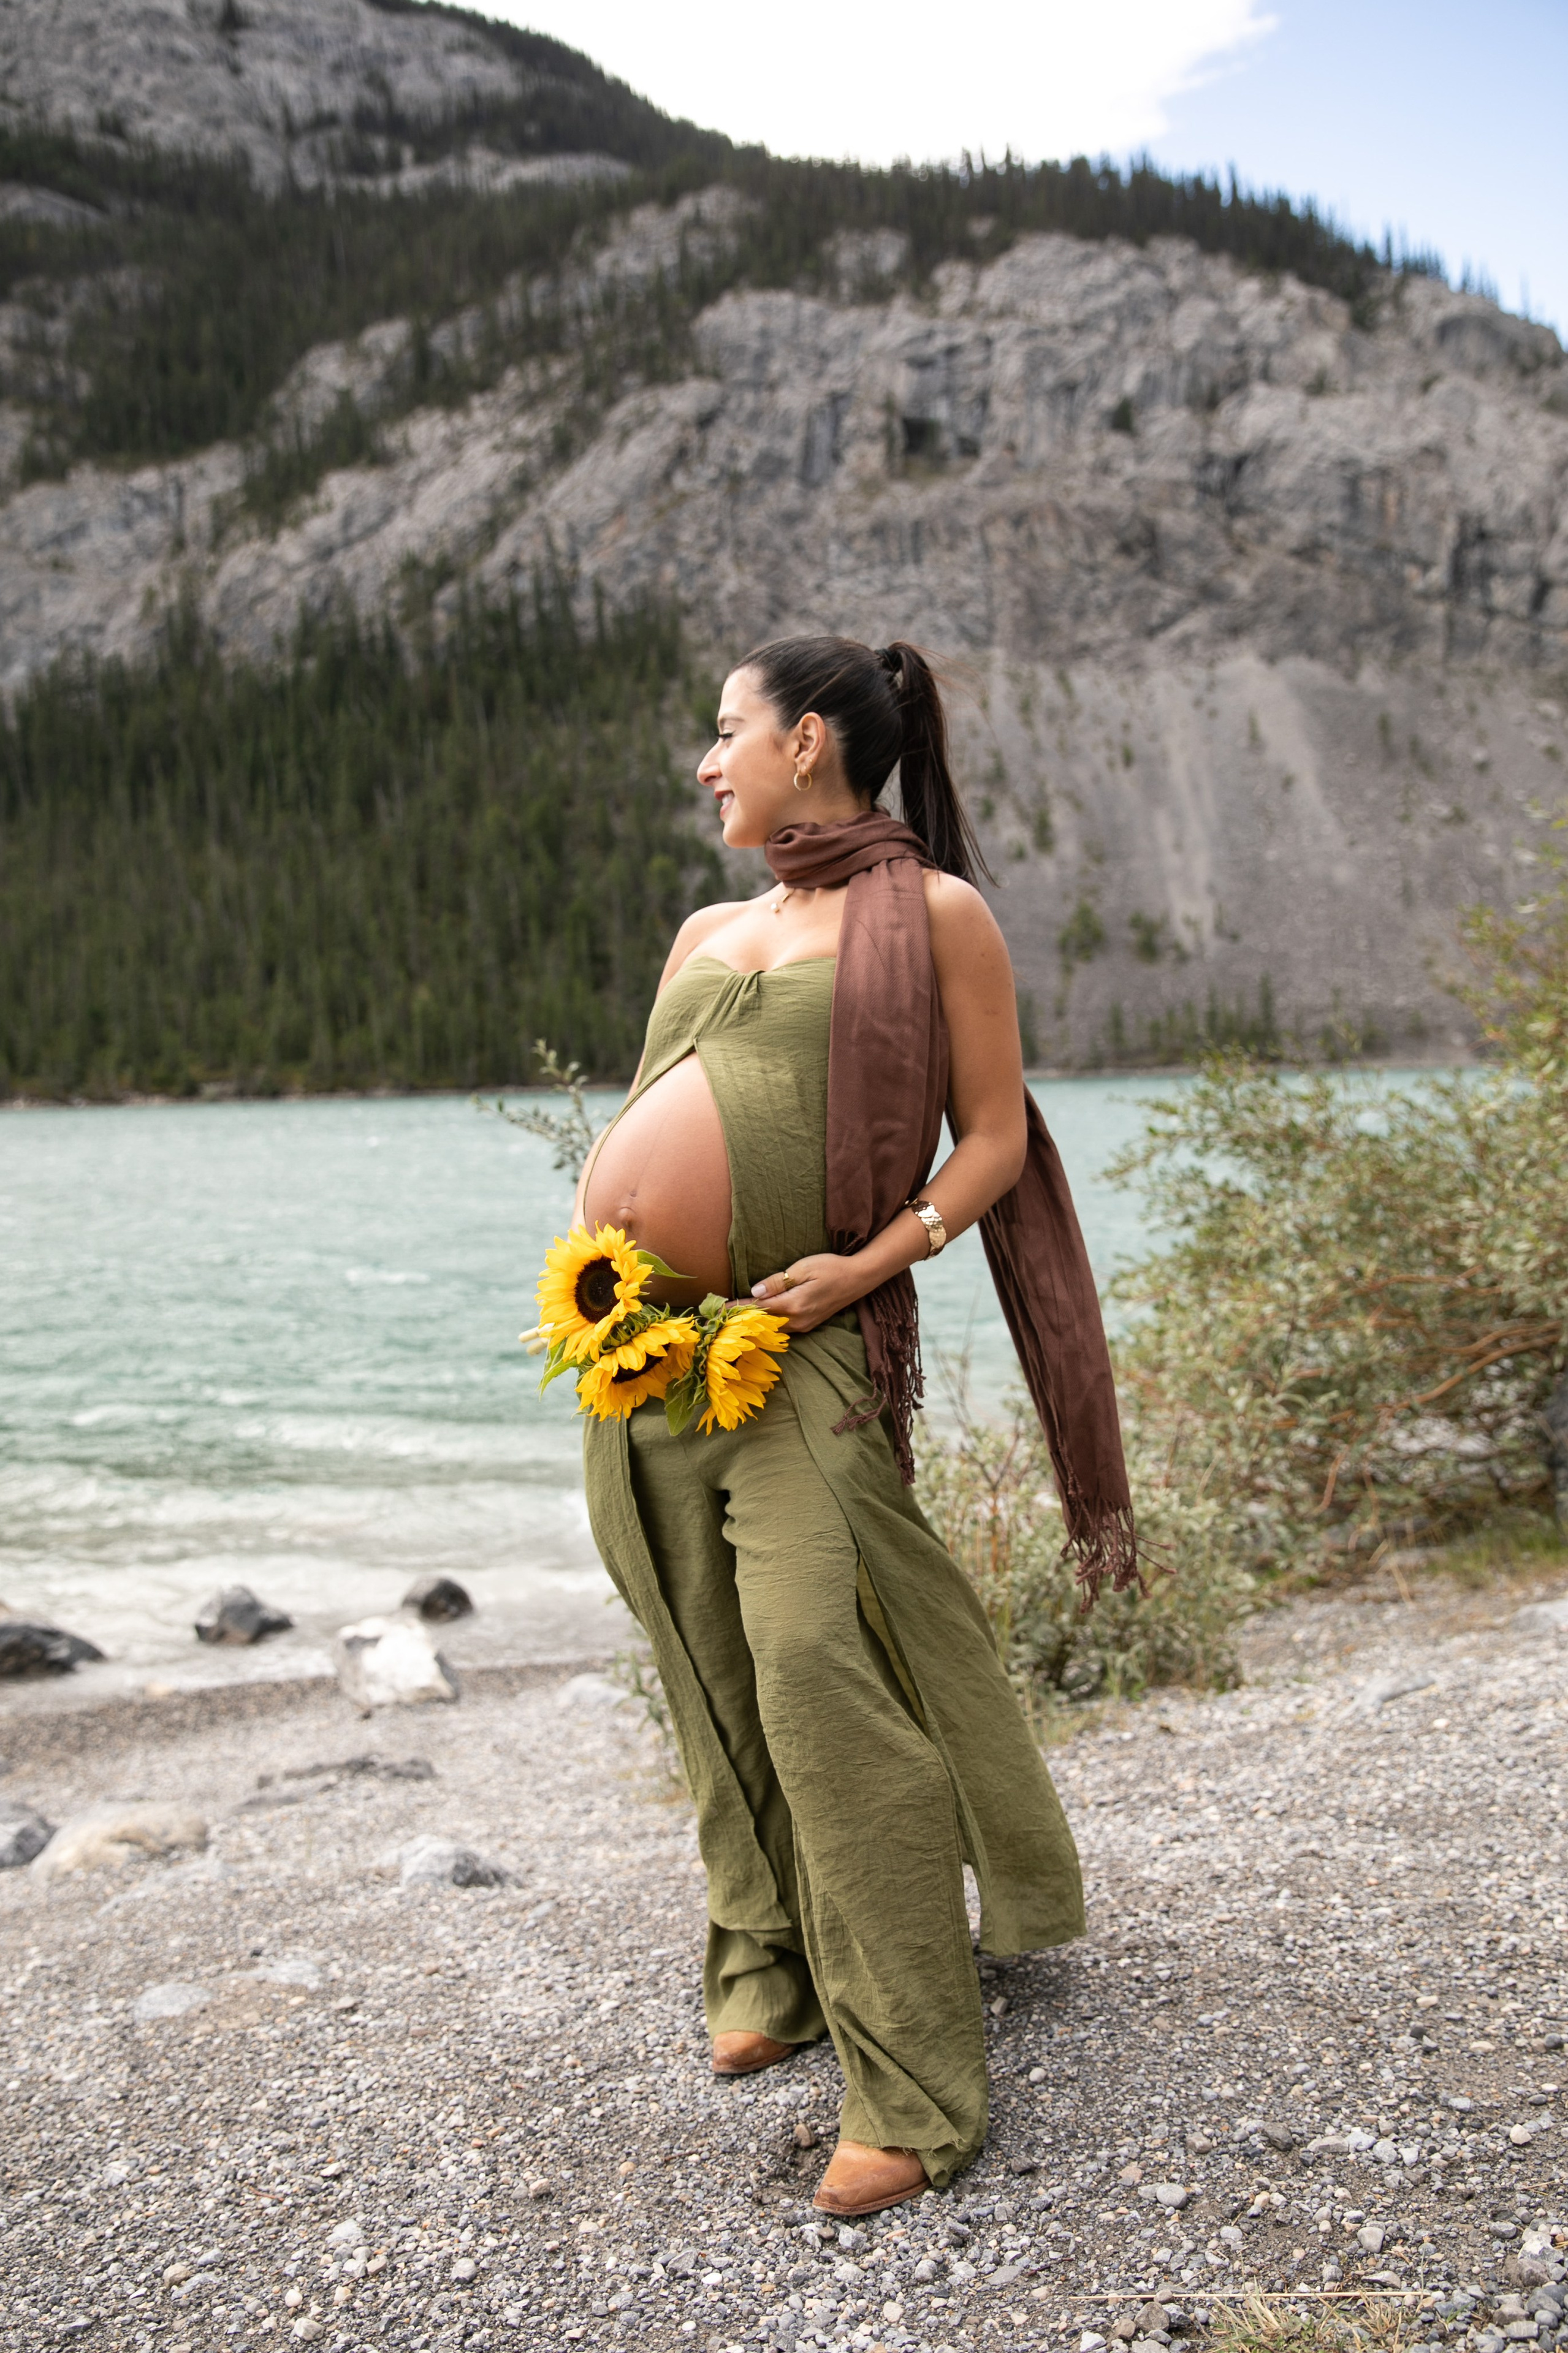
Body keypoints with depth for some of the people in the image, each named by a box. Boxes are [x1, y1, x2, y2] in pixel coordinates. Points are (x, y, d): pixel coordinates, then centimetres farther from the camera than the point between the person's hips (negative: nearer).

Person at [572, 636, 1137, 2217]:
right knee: (717, 1683, 10)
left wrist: (866, 1264, -14)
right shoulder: (706, 932, 19)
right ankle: (766, 1967, 28)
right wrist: (609, 1234, 3)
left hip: (804, 1344, -6)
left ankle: (914, 2093, -4)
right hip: (650, 1351, 6)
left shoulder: (934, 912, 2)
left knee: (818, 1679, -13)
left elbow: (994, 1137, -1)